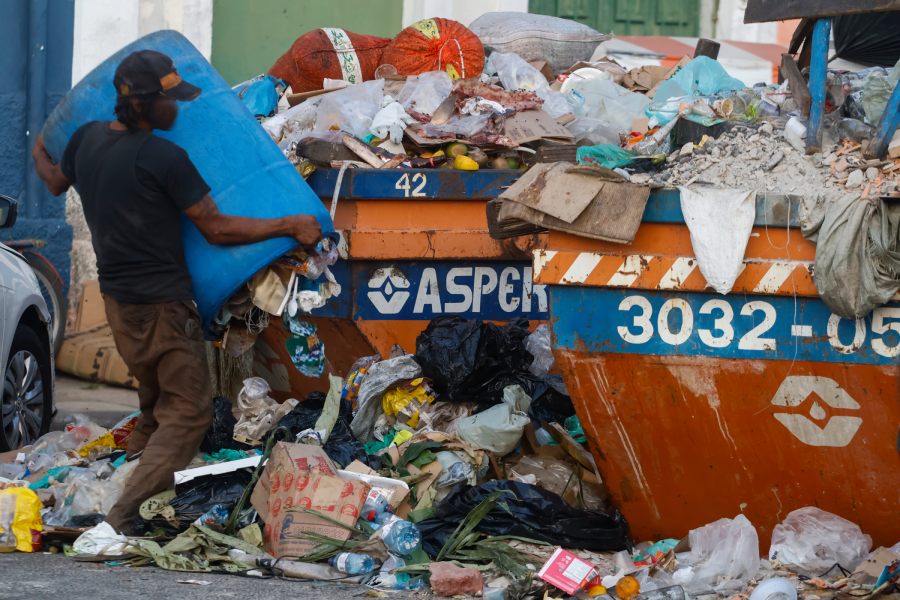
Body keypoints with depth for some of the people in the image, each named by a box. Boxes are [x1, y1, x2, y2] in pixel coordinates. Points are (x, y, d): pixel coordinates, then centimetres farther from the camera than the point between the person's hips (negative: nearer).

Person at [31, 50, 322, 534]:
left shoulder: (86, 138, 2)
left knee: (154, 403, 24)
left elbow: (57, 182, 25)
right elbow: (217, 229, -17)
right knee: (188, 410, -3)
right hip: (161, 303, -8)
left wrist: (39, 152, 48)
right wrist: (292, 227, -11)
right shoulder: (164, 158, -20)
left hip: (116, 298, 8)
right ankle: (121, 520, -15)